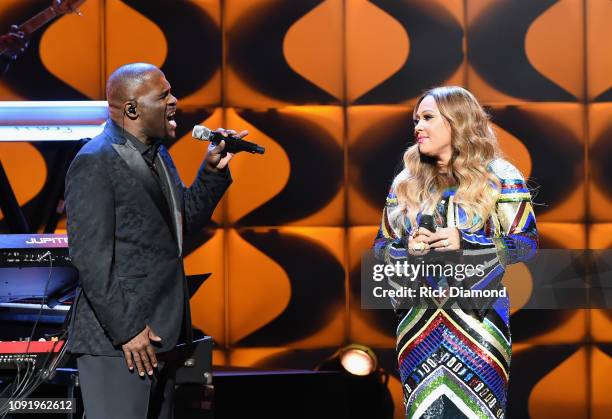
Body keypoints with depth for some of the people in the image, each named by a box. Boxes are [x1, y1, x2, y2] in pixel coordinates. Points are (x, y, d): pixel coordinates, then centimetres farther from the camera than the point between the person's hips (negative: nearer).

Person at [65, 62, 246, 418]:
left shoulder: (157, 155, 14)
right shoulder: (95, 164, -13)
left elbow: (188, 220, 21)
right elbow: (90, 257, -18)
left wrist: (213, 170, 6)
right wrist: (126, 330, -20)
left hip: (161, 336, 9)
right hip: (118, 342, -9)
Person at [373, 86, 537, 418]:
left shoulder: (499, 176, -2)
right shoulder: (405, 181, 10)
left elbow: (527, 242, -5)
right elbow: (381, 245, 14)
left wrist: (466, 243, -18)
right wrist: (406, 250, -9)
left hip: (476, 320, -4)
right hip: (418, 324, 4)